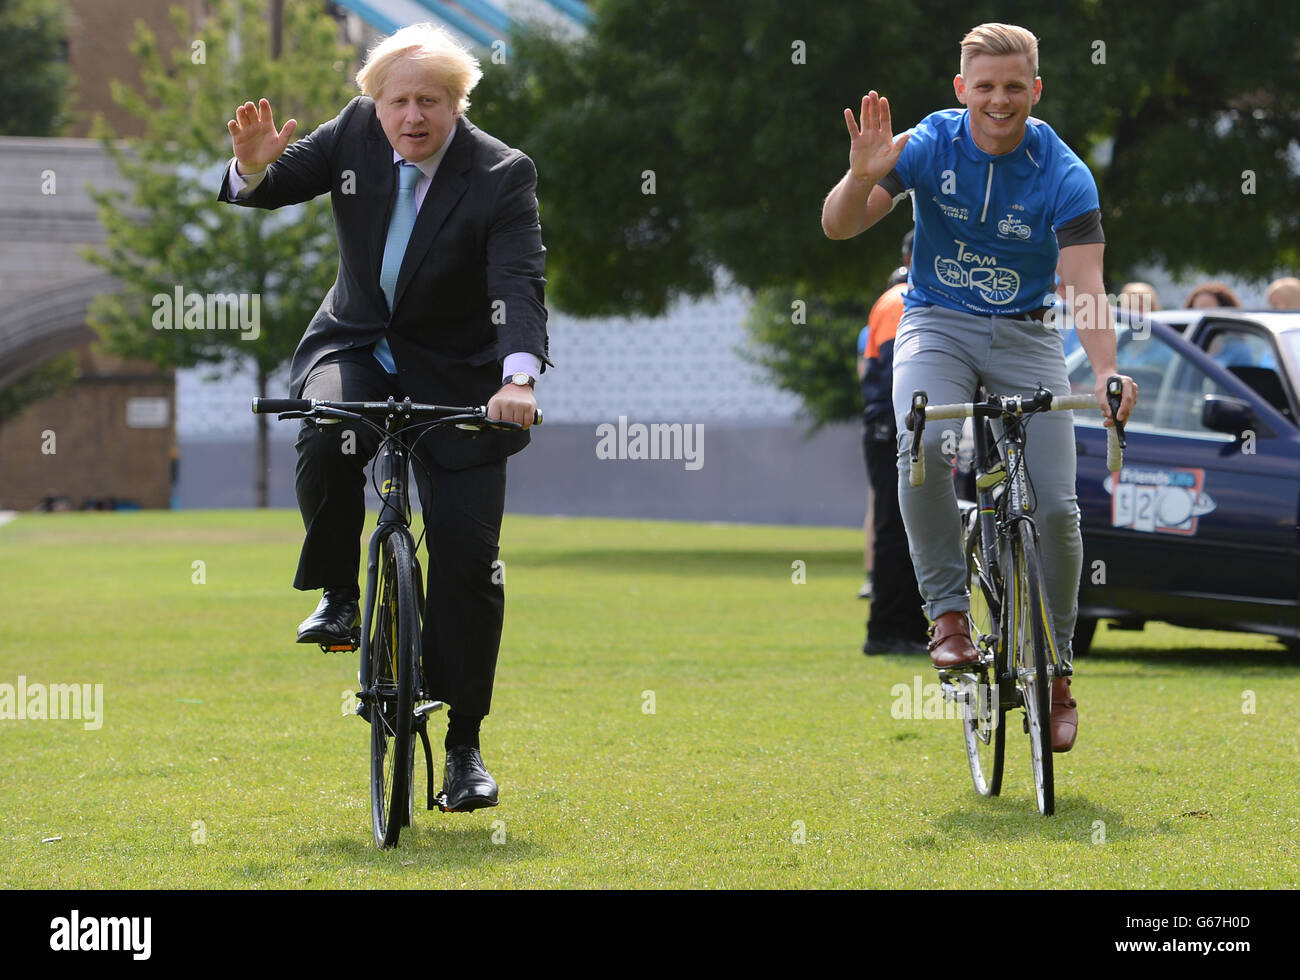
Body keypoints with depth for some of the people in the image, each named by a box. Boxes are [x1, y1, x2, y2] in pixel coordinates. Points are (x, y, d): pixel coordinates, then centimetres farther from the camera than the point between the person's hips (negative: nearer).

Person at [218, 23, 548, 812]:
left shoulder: (503, 176, -18)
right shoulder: (357, 135, -7)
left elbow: (520, 281, -30)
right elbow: (268, 189, -2)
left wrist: (519, 377, -47)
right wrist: (254, 165, -28)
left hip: (457, 374, -2)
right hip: (357, 343, 2)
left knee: (468, 559, -6)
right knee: (326, 445, -33)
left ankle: (463, 746, 6)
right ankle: (337, 596, -7)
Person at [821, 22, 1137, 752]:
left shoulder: (1063, 175, -13)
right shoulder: (929, 145, -11)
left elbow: (1086, 287, -22)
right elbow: (839, 227, -15)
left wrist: (1107, 371, -40)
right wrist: (863, 176, -38)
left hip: (1026, 337, 0)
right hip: (939, 326, 0)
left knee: (1056, 506, -10)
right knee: (923, 446, -33)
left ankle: (1056, 673, 9)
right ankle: (949, 612, -17)